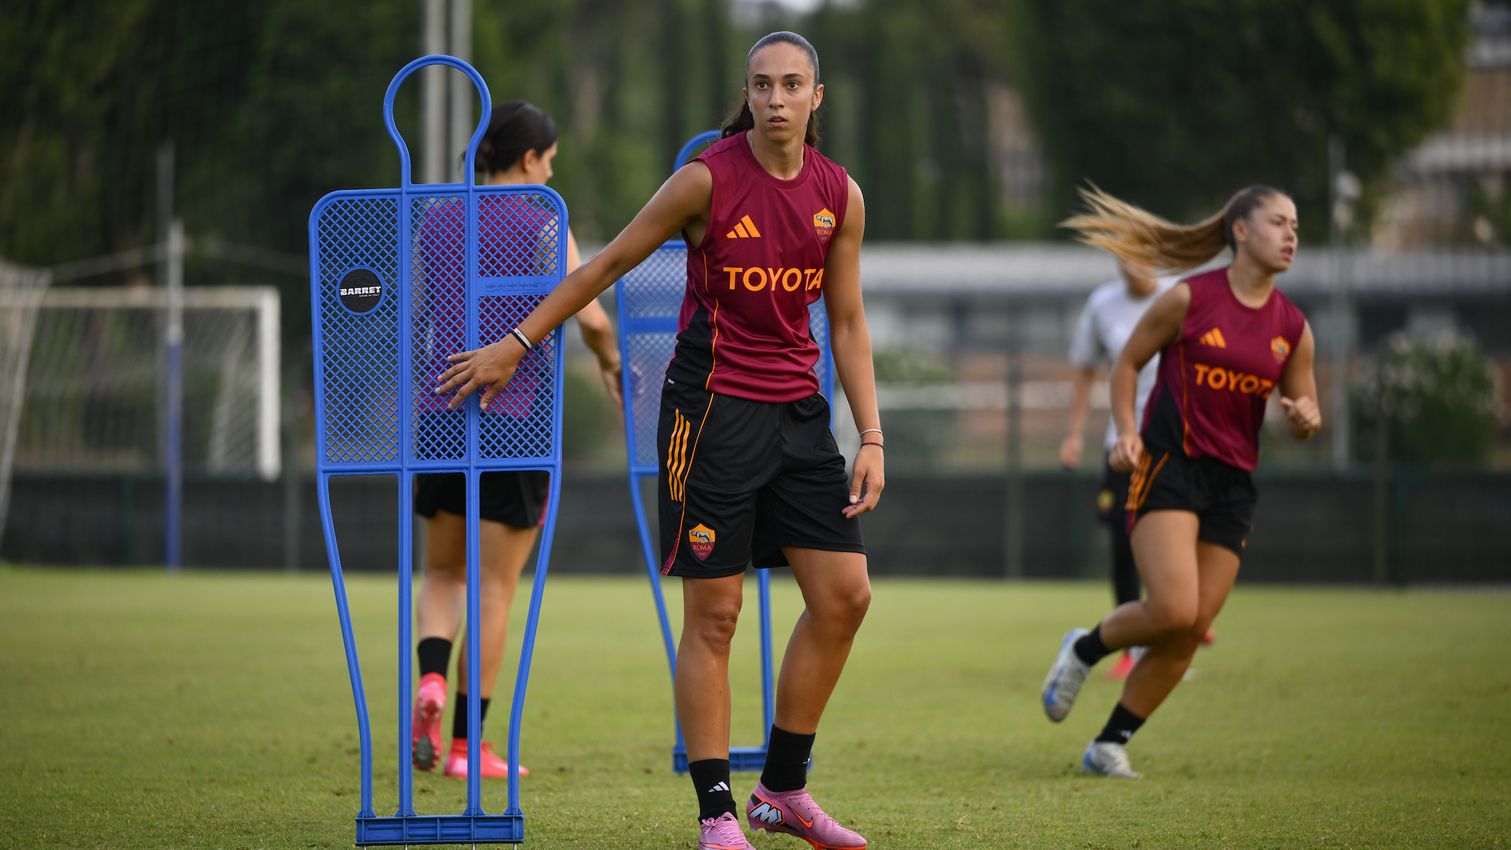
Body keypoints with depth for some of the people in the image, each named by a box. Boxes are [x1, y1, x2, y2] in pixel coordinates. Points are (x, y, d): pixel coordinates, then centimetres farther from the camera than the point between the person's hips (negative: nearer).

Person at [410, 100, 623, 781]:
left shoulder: (436, 221, 9)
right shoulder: (542, 225, -5)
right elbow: (590, 318, -11)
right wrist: (611, 364, 10)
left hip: (444, 415, 4)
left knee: (442, 574, 18)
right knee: (494, 589, 4)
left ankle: (430, 683, -11)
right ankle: (465, 744, 2)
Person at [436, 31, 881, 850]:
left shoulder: (839, 196, 4)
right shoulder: (708, 179, -10)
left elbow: (847, 324, 11)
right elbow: (607, 265, -1)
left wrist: (871, 437, 4)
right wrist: (516, 342, 0)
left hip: (797, 413, 5)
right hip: (711, 407, -5)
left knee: (844, 595, 2)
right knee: (712, 615, -4)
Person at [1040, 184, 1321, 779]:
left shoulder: (1293, 328, 8)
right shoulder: (1190, 299, -4)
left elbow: (1305, 409, 17)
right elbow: (1128, 362, 6)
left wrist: (1305, 418, -7)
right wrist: (1126, 433, -6)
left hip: (1231, 484, 5)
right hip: (1168, 466, -5)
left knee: (1189, 634, -2)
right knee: (1173, 611, -22)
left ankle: (1110, 745, 12)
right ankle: (1084, 649, 9)